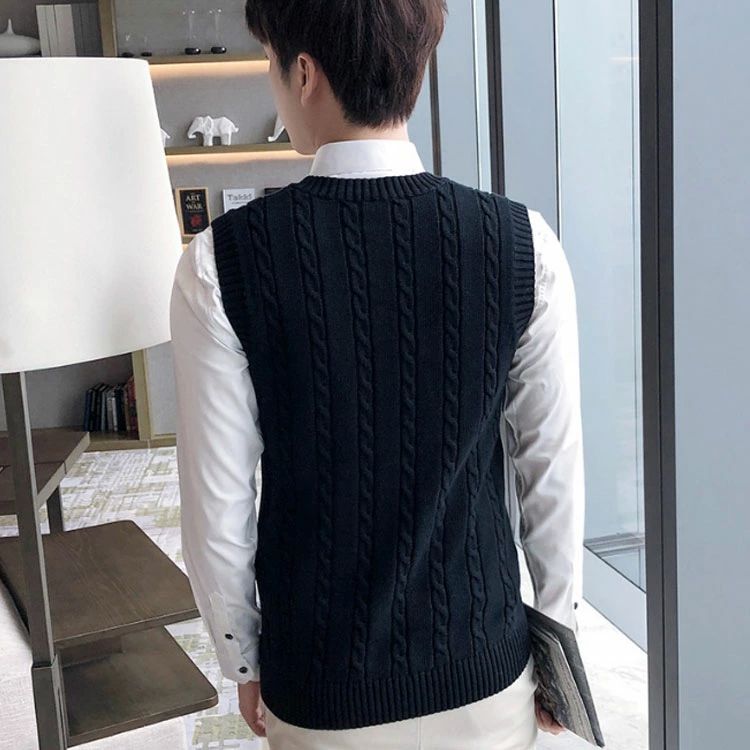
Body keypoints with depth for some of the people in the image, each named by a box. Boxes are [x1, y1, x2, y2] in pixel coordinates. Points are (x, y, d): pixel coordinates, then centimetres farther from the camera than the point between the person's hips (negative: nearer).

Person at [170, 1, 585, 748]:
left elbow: (220, 505, -11)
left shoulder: (221, 262, -17)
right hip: (486, 673, 2)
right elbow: (554, 474, -6)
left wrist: (242, 661, 6)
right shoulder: (523, 243, -13)